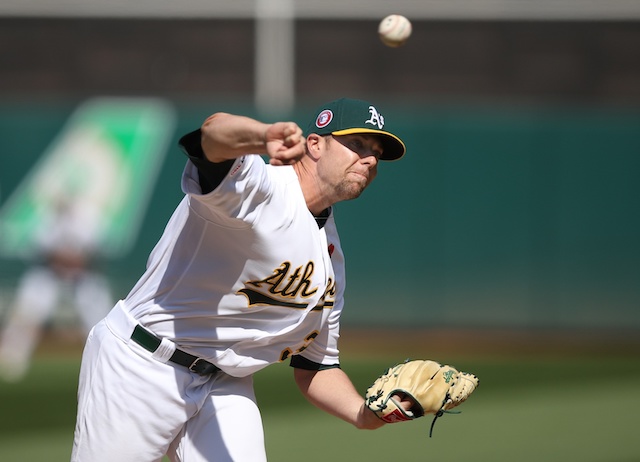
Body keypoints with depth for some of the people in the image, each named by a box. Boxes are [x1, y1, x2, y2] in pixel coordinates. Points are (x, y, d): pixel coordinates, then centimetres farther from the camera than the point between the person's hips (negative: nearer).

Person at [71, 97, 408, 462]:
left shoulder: (332, 256, 10)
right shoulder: (256, 186, -16)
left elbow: (315, 367, 14)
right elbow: (214, 132, -41)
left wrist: (366, 414, -7)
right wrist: (263, 137, -65)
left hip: (227, 387, 7)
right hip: (142, 364, -7)